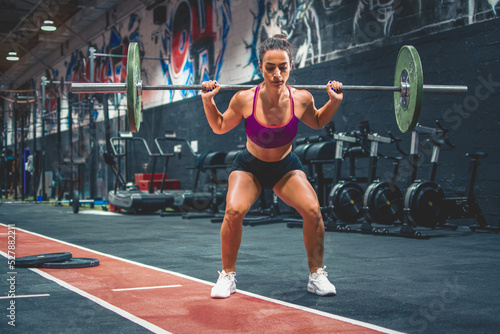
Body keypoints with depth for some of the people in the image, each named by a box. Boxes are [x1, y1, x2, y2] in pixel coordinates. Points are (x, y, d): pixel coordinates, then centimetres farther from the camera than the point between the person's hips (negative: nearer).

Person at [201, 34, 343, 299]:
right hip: (249, 167, -1)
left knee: (313, 210, -20)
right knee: (234, 211, -26)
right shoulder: (245, 100, -25)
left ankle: (317, 276, 1)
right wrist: (208, 101, -20)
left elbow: (317, 123, 3)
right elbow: (219, 127, -5)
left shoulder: (301, 99, -22)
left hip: (286, 167, 1)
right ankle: (227, 276, -4)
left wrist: (335, 101, -11)